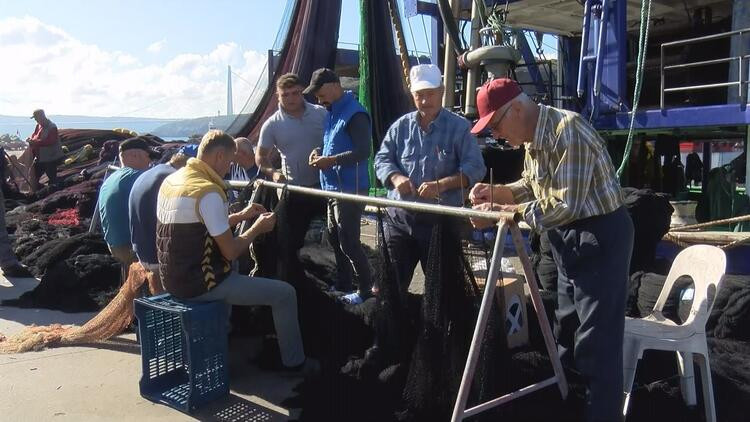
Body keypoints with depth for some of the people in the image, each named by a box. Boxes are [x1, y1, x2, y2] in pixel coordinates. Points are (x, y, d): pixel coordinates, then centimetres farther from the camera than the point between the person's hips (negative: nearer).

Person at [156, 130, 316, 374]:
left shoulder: (171, 180, 5)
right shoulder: (208, 192, -23)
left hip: (172, 278, 9)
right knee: (285, 293, -1)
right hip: (199, 285, -9)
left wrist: (241, 216, 16)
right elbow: (230, 251, -19)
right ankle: (294, 361, 15)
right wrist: (257, 228, -2)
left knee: (231, 272, 40)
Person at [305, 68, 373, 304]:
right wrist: (319, 151, 4)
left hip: (350, 189, -10)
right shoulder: (332, 112, 15)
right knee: (335, 239, 18)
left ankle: (366, 290, 10)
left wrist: (330, 160, -25)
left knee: (348, 242, -4)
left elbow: (363, 152, -23)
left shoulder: (354, 114, -16)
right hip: (333, 187, 10)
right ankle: (343, 285, 32)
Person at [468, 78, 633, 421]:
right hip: (570, 238, 10)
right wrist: (495, 192, 0)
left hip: (600, 236, -10)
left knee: (597, 342, -4)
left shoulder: (568, 132, -25)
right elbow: (533, 186, 16)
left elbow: (564, 206, -28)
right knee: (567, 330, 21)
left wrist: (503, 211, -23)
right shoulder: (533, 138, 4)